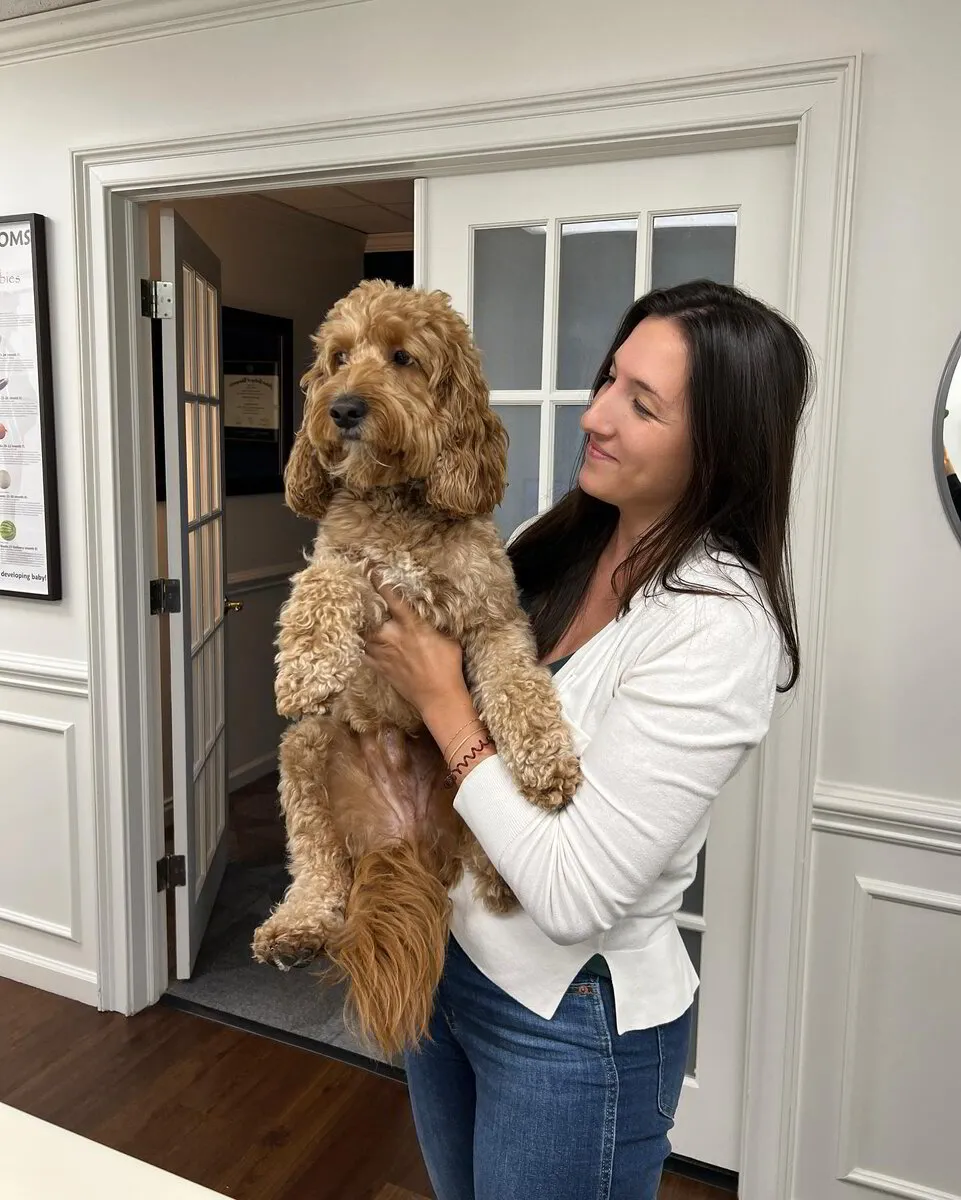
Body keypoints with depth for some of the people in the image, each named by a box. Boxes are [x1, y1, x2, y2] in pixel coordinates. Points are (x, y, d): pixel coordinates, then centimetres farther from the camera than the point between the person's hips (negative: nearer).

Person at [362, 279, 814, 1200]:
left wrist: (441, 701, -23)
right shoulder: (555, 540, -5)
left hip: (573, 1025, -6)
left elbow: (573, 895, -28)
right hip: (446, 958, 7)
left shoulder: (718, 625, -27)